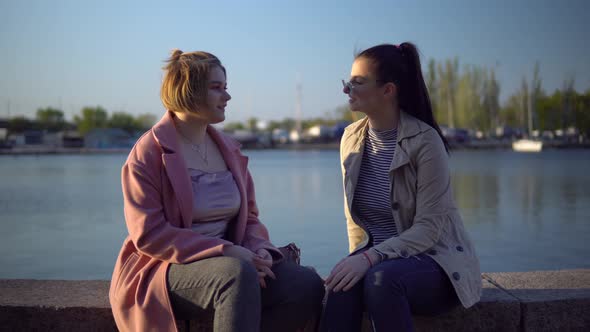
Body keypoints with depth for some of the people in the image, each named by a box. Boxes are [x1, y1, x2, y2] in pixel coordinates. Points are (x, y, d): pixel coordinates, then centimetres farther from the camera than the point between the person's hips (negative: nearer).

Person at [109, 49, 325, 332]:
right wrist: (226, 250, -22)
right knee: (239, 274, -36)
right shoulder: (148, 153, -6)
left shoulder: (229, 149, 12)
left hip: (228, 263, 6)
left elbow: (250, 217, 15)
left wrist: (259, 250, -9)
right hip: (164, 269, -6)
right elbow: (148, 235, -14)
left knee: (308, 285, -17)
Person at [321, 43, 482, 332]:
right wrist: (358, 258, -6)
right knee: (345, 282, -30)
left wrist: (370, 257, -29)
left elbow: (428, 228, -17)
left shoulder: (424, 141, -14)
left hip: (432, 259, -4)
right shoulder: (351, 138, 4)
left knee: (381, 278, -36)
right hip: (378, 258, 4)